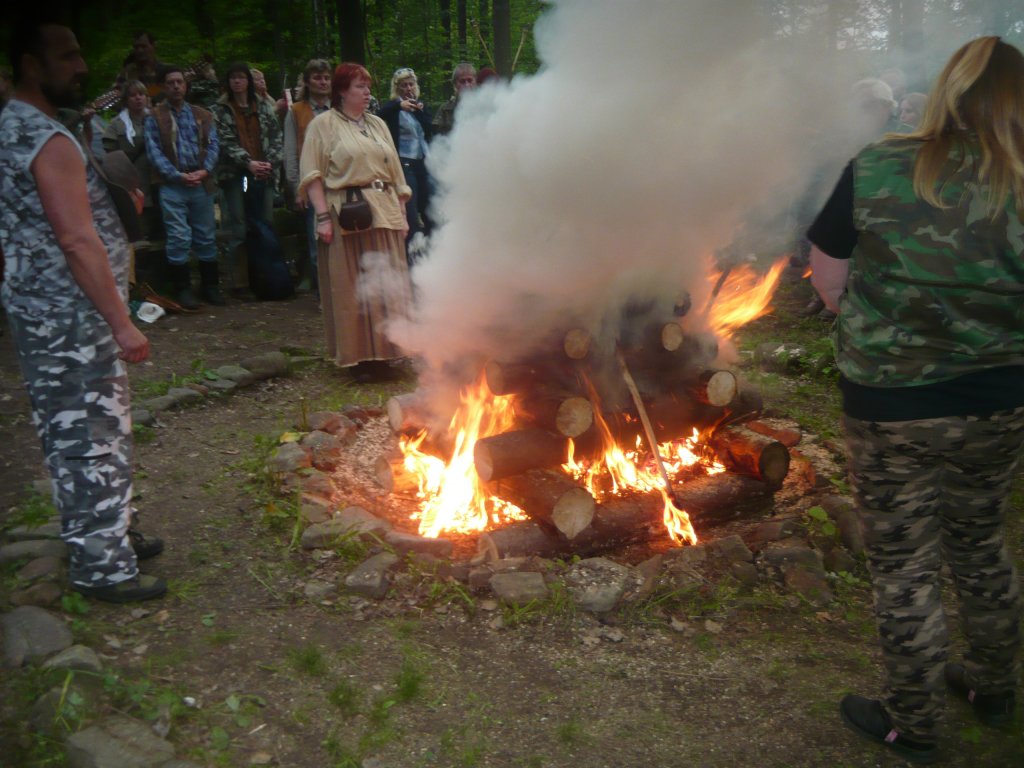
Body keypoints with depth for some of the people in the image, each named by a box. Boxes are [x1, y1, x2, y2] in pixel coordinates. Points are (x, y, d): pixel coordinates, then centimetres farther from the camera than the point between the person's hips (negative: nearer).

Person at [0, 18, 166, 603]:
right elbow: (77, 241, -23)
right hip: (73, 320, -11)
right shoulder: (50, 141, -18)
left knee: (77, 438, 18)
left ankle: (112, 534, 33)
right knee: (92, 442, -3)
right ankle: (103, 569, 8)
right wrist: (122, 323, -21)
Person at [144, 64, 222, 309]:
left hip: (202, 184, 3)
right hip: (172, 185, -3)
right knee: (179, 238, -4)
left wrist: (205, 171, -10)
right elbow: (154, 151, -3)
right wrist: (178, 175, -13)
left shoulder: (202, 115, 14)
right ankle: (182, 289, 3)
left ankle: (211, 287, 17)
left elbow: (213, 145, 7)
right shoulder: (155, 117, 4)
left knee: (207, 236, 7)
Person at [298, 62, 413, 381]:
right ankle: (358, 356, 3)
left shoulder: (378, 124, 19)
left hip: (385, 214, 6)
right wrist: (323, 217, -14)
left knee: (386, 287, 6)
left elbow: (395, 172, 19)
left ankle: (381, 352, 15)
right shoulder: (324, 124, 2)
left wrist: (401, 213, 12)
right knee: (352, 289, -3)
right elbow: (312, 174, -5)